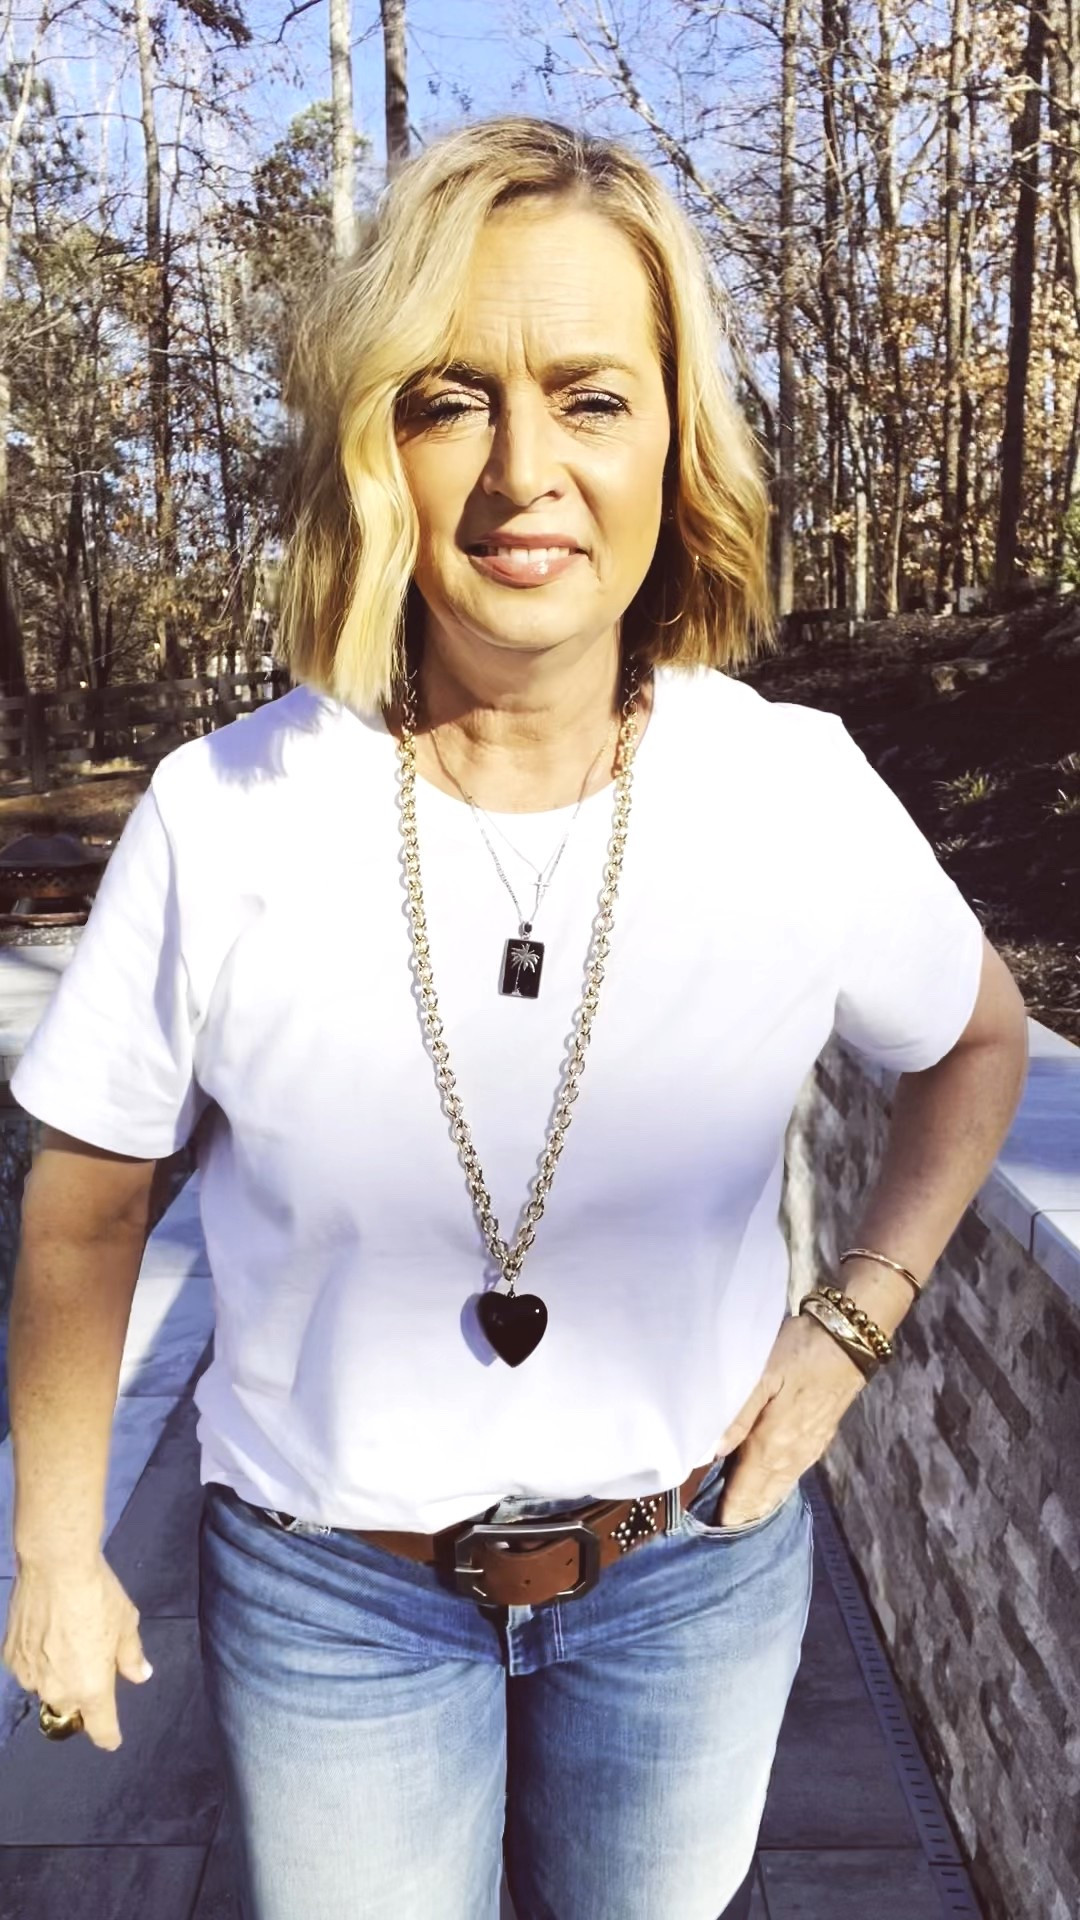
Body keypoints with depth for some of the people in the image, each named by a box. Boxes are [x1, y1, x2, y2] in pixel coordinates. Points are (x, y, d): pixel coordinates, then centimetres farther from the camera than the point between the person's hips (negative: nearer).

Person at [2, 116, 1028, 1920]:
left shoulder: (798, 794, -15)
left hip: (698, 1569, 2)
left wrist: (854, 1318, -5)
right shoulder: (223, 820, -18)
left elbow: (980, 1041, 5)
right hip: (332, 1594, 0)